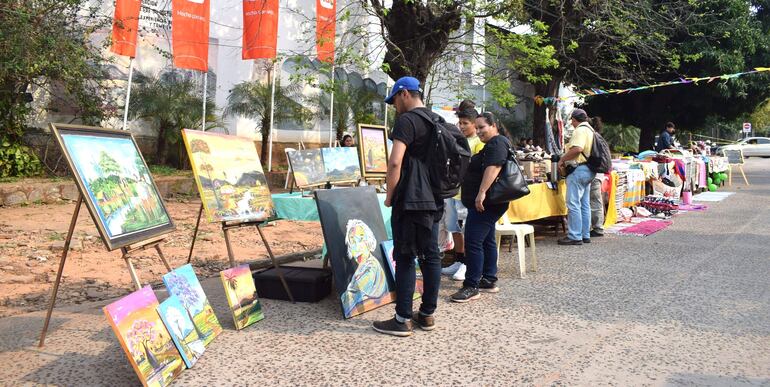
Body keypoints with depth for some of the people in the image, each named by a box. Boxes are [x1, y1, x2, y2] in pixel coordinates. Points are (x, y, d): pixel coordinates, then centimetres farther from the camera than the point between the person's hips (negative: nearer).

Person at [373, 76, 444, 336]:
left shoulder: (406, 120, -11)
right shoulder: (436, 120, 16)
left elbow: (395, 162, -21)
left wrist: (389, 196, -9)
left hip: (410, 201, -8)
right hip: (434, 200, 9)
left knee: (405, 258, -4)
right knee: (430, 256, 10)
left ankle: (402, 320, 0)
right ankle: (427, 314, 19)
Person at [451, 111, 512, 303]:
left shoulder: (497, 143, -13)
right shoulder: (492, 144, 21)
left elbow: (494, 167, -27)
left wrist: (482, 192, -33)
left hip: (485, 203, -12)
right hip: (488, 203, 12)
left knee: (473, 242, -12)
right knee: (487, 240, 15)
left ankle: (471, 286, -10)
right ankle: (489, 281, 22)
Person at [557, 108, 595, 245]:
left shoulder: (580, 130, -11)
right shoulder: (590, 130, 20)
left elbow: (577, 148, -26)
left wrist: (562, 159, -14)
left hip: (579, 169, -10)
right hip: (588, 170, 11)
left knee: (573, 204, -8)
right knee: (584, 204, 13)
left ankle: (575, 236, -7)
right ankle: (585, 235, 18)